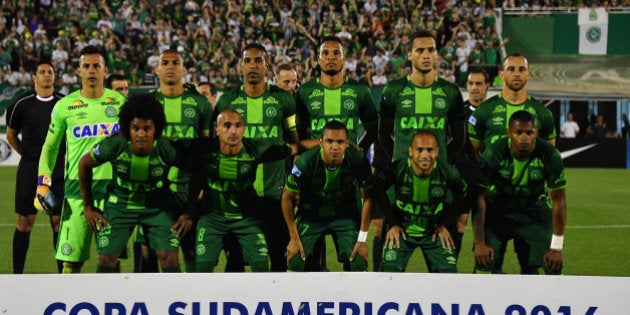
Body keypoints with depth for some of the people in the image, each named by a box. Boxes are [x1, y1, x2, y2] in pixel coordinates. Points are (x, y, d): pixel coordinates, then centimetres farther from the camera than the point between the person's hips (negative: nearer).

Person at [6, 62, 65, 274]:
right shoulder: (22, 105, 3)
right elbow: (11, 135, 17)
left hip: (57, 170, 0)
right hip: (29, 169, 0)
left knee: (59, 221, 1)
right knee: (25, 222, 0)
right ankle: (17, 274, 5)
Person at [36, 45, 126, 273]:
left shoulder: (120, 102, 7)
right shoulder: (65, 106, 5)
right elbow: (50, 146, 13)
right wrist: (42, 184, 3)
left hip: (112, 185, 1)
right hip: (77, 185, 0)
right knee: (71, 257, -4)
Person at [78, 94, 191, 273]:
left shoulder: (167, 150, -24)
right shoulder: (114, 146, -24)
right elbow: (84, 164, -4)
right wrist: (88, 206, 0)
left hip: (157, 207, 0)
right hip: (120, 205, 0)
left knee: (170, 259, -11)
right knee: (106, 259, -8)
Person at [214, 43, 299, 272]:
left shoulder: (283, 99, 3)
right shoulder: (227, 100, 4)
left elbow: (296, 141, 11)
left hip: (274, 190, 0)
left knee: (278, 253, 2)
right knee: (236, 253, 5)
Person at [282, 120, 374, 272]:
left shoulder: (358, 161, -25)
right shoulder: (306, 162, -29)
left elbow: (367, 198, -10)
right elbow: (287, 197, -13)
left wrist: (362, 238, -11)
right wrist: (294, 238, -11)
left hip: (345, 214, 1)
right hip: (310, 214, -1)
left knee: (359, 262, -12)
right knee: (294, 260, -14)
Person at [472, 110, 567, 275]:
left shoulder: (549, 155, -24)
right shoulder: (493, 153, -26)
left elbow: (559, 201, -16)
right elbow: (479, 198, -20)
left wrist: (556, 247, -16)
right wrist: (479, 242, -22)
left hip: (534, 211, 1)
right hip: (497, 210, -1)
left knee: (531, 267, -8)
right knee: (489, 264, -13)